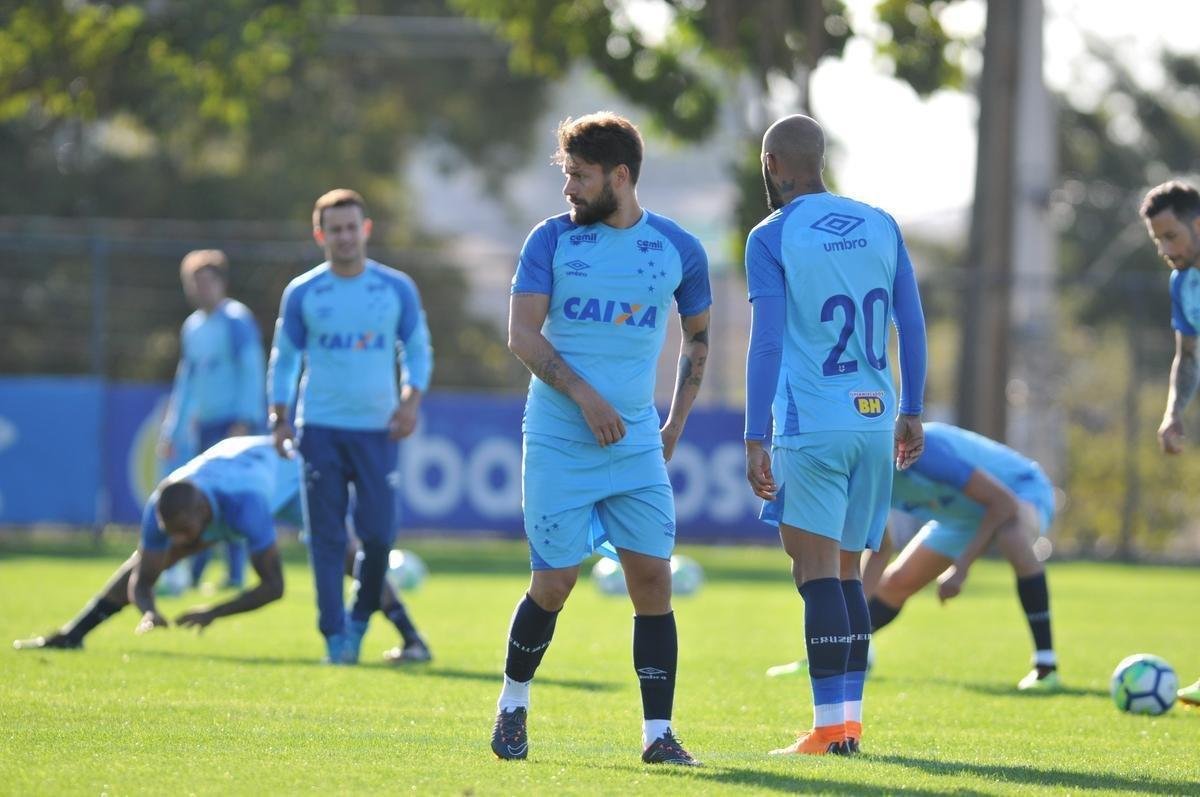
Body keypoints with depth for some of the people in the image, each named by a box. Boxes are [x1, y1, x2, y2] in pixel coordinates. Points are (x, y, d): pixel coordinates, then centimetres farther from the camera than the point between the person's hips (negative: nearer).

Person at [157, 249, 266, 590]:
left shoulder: (236, 320, -7)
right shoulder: (192, 327, 16)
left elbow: (251, 371, -12)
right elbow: (186, 380, 23)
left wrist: (244, 423, -19)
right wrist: (172, 431, 20)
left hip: (235, 423, -7)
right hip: (204, 425, 7)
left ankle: (235, 575, -9)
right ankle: (191, 576, 8)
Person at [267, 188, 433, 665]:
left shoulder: (397, 289, 5)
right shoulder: (302, 293, 4)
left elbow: (417, 350, 13)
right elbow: (284, 359, 12)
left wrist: (411, 399, -4)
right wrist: (279, 417, 1)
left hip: (377, 429, 0)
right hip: (320, 429, 0)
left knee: (378, 535, -7)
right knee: (328, 538, -3)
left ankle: (361, 617, 17)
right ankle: (335, 637, 1)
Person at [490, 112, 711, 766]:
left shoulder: (678, 249, 5)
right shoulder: (551, 240, 0)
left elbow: (698, 337, 18)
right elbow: (522, 333, -6)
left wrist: (675, 424, 11)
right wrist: (583, 394, -17)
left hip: (636, 444, 2)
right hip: (557, 441, -2)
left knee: (652, 577, -6)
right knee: (554, 582, -3)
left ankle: (657, 734, -1)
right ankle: (513, 703, 21)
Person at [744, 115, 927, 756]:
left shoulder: (772, 238, -4)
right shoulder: (881, 227, 11)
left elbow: (767, 344, -10)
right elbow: (912, 326, 13)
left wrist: (755, 439, -9)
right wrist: (911, 414, 21)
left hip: (811, 428, -5)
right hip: (875, 422, 6)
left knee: (817, 573, -7)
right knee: (845, 572, 14)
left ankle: (829, 727, -12)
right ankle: (850, 719, 13)